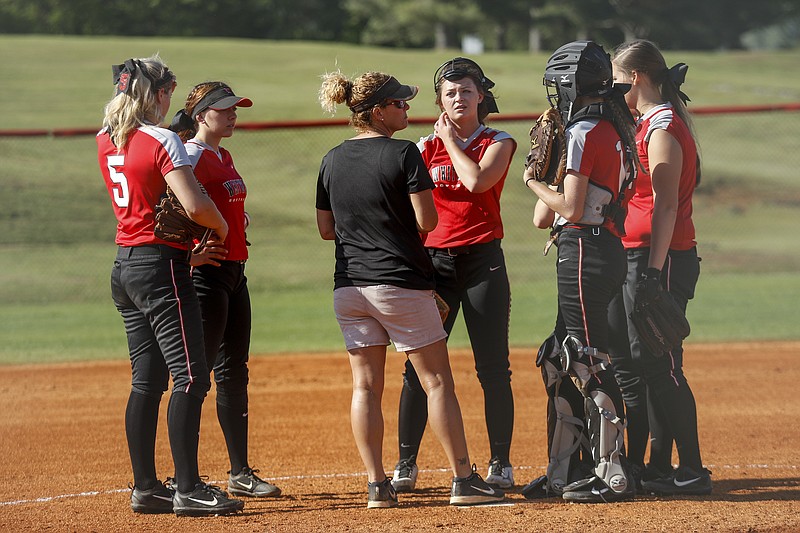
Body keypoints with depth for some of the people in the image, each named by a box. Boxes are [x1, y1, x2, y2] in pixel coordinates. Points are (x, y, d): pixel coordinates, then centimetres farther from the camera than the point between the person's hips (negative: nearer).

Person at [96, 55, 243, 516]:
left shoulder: (107, 142, 9)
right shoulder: (162, 141, -13)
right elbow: (195, 206, -22)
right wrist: (221, 224, -3)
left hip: (124, 267, 8)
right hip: (162, 265, -8)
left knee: (147, 380, 12)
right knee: (190, 376, -8)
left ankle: (145, 487, 12)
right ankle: (188, 490, -12)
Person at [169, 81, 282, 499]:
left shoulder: (224, 158, 17)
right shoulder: (191, 155, -12)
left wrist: (239, 219, 14)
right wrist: (189, 254, -25)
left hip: (235, 272, 10)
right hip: (206, 274, -10)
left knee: (234, 372, 12)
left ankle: (240, 473, 18)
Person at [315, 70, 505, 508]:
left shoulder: (331, 161, 7)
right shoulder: (403, 153, -10)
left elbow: (326, 229, 12)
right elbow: (427, 220, -12)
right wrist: (398, 222, 9)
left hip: (348, 286, 5)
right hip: (401, 282, -5)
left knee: (366, 385, 7)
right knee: (437, 381, 2)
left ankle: (377, 486, 5)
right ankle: (463, 480, 2)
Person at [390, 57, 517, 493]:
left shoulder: (498, 143, 2)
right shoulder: (427, 147, 10)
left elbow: (477, 181, -17)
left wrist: (451, 139, -7)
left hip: (482, 260, -2)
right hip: (434, 259, 2)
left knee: (493, 367, 0)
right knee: (419, 364, -2)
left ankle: (500, 464, 7)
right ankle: (406, 464, 4)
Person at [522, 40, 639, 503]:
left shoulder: (584, 133, -13)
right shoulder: (615, 131, 16)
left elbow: (571, 207, -16)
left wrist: (534, 183, 0)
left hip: (586, 252, -10)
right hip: (611, 250, 10)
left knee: (589, 363, -9)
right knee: (561, 360, 16)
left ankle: (613, 475, -9)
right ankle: (565, 471, 20)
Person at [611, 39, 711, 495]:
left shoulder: (663, 128, -13)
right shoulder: (651, 124, 17)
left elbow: (665, 206, -20)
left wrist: (653, 271, -24)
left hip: (663, 258, -10)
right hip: (644, 258, 10)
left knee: (659, 363, -10)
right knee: (647, 361, 12)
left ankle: (692, 471, -7)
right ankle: (660, 469, 17)